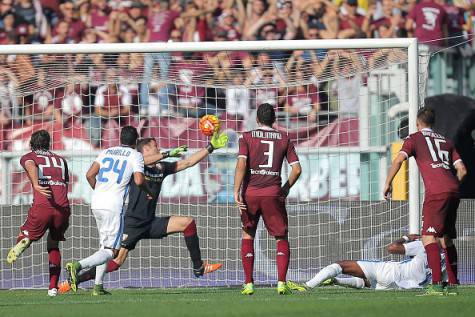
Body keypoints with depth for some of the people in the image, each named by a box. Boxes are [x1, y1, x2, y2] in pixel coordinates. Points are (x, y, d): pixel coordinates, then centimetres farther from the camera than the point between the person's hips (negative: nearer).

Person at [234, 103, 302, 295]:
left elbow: (241, 164, -10)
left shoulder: (247, 137, 4)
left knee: (247, 236, 16)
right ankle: (281, 283, -6)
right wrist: (285, 189, 18)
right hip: (273, 193, 0)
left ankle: (248, 284, 9)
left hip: (250, 193, 0)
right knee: (282, 239, 9)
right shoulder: (284, 140, 9)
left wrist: (236, 191, -13)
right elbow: (297, 169, 4)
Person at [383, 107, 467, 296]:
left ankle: (437, 285, -23)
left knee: (428, 237, -11)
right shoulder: (446, 141, 25)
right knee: (446, 239, 16)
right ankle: (453, 284, 14)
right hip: (453, 192, 6)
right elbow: (462, 170, 18)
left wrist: (387, 184, 3)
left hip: (436, 193, -6)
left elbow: (399, 160, -4)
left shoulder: (415, 138, 11)